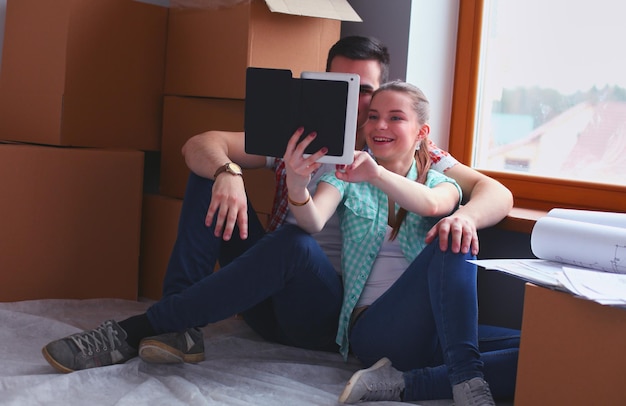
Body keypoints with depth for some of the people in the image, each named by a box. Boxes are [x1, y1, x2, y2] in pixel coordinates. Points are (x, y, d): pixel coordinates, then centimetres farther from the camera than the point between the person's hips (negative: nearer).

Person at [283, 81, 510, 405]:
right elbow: (313, 223, -10)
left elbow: (431, 204, -14)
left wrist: (376, 174, -33)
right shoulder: (348, 176, 12)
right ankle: (467, 379, -34)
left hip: (435, 329, 3)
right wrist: (296, 188, -34)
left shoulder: (441, 183, 14)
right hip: (371, 327, -3)